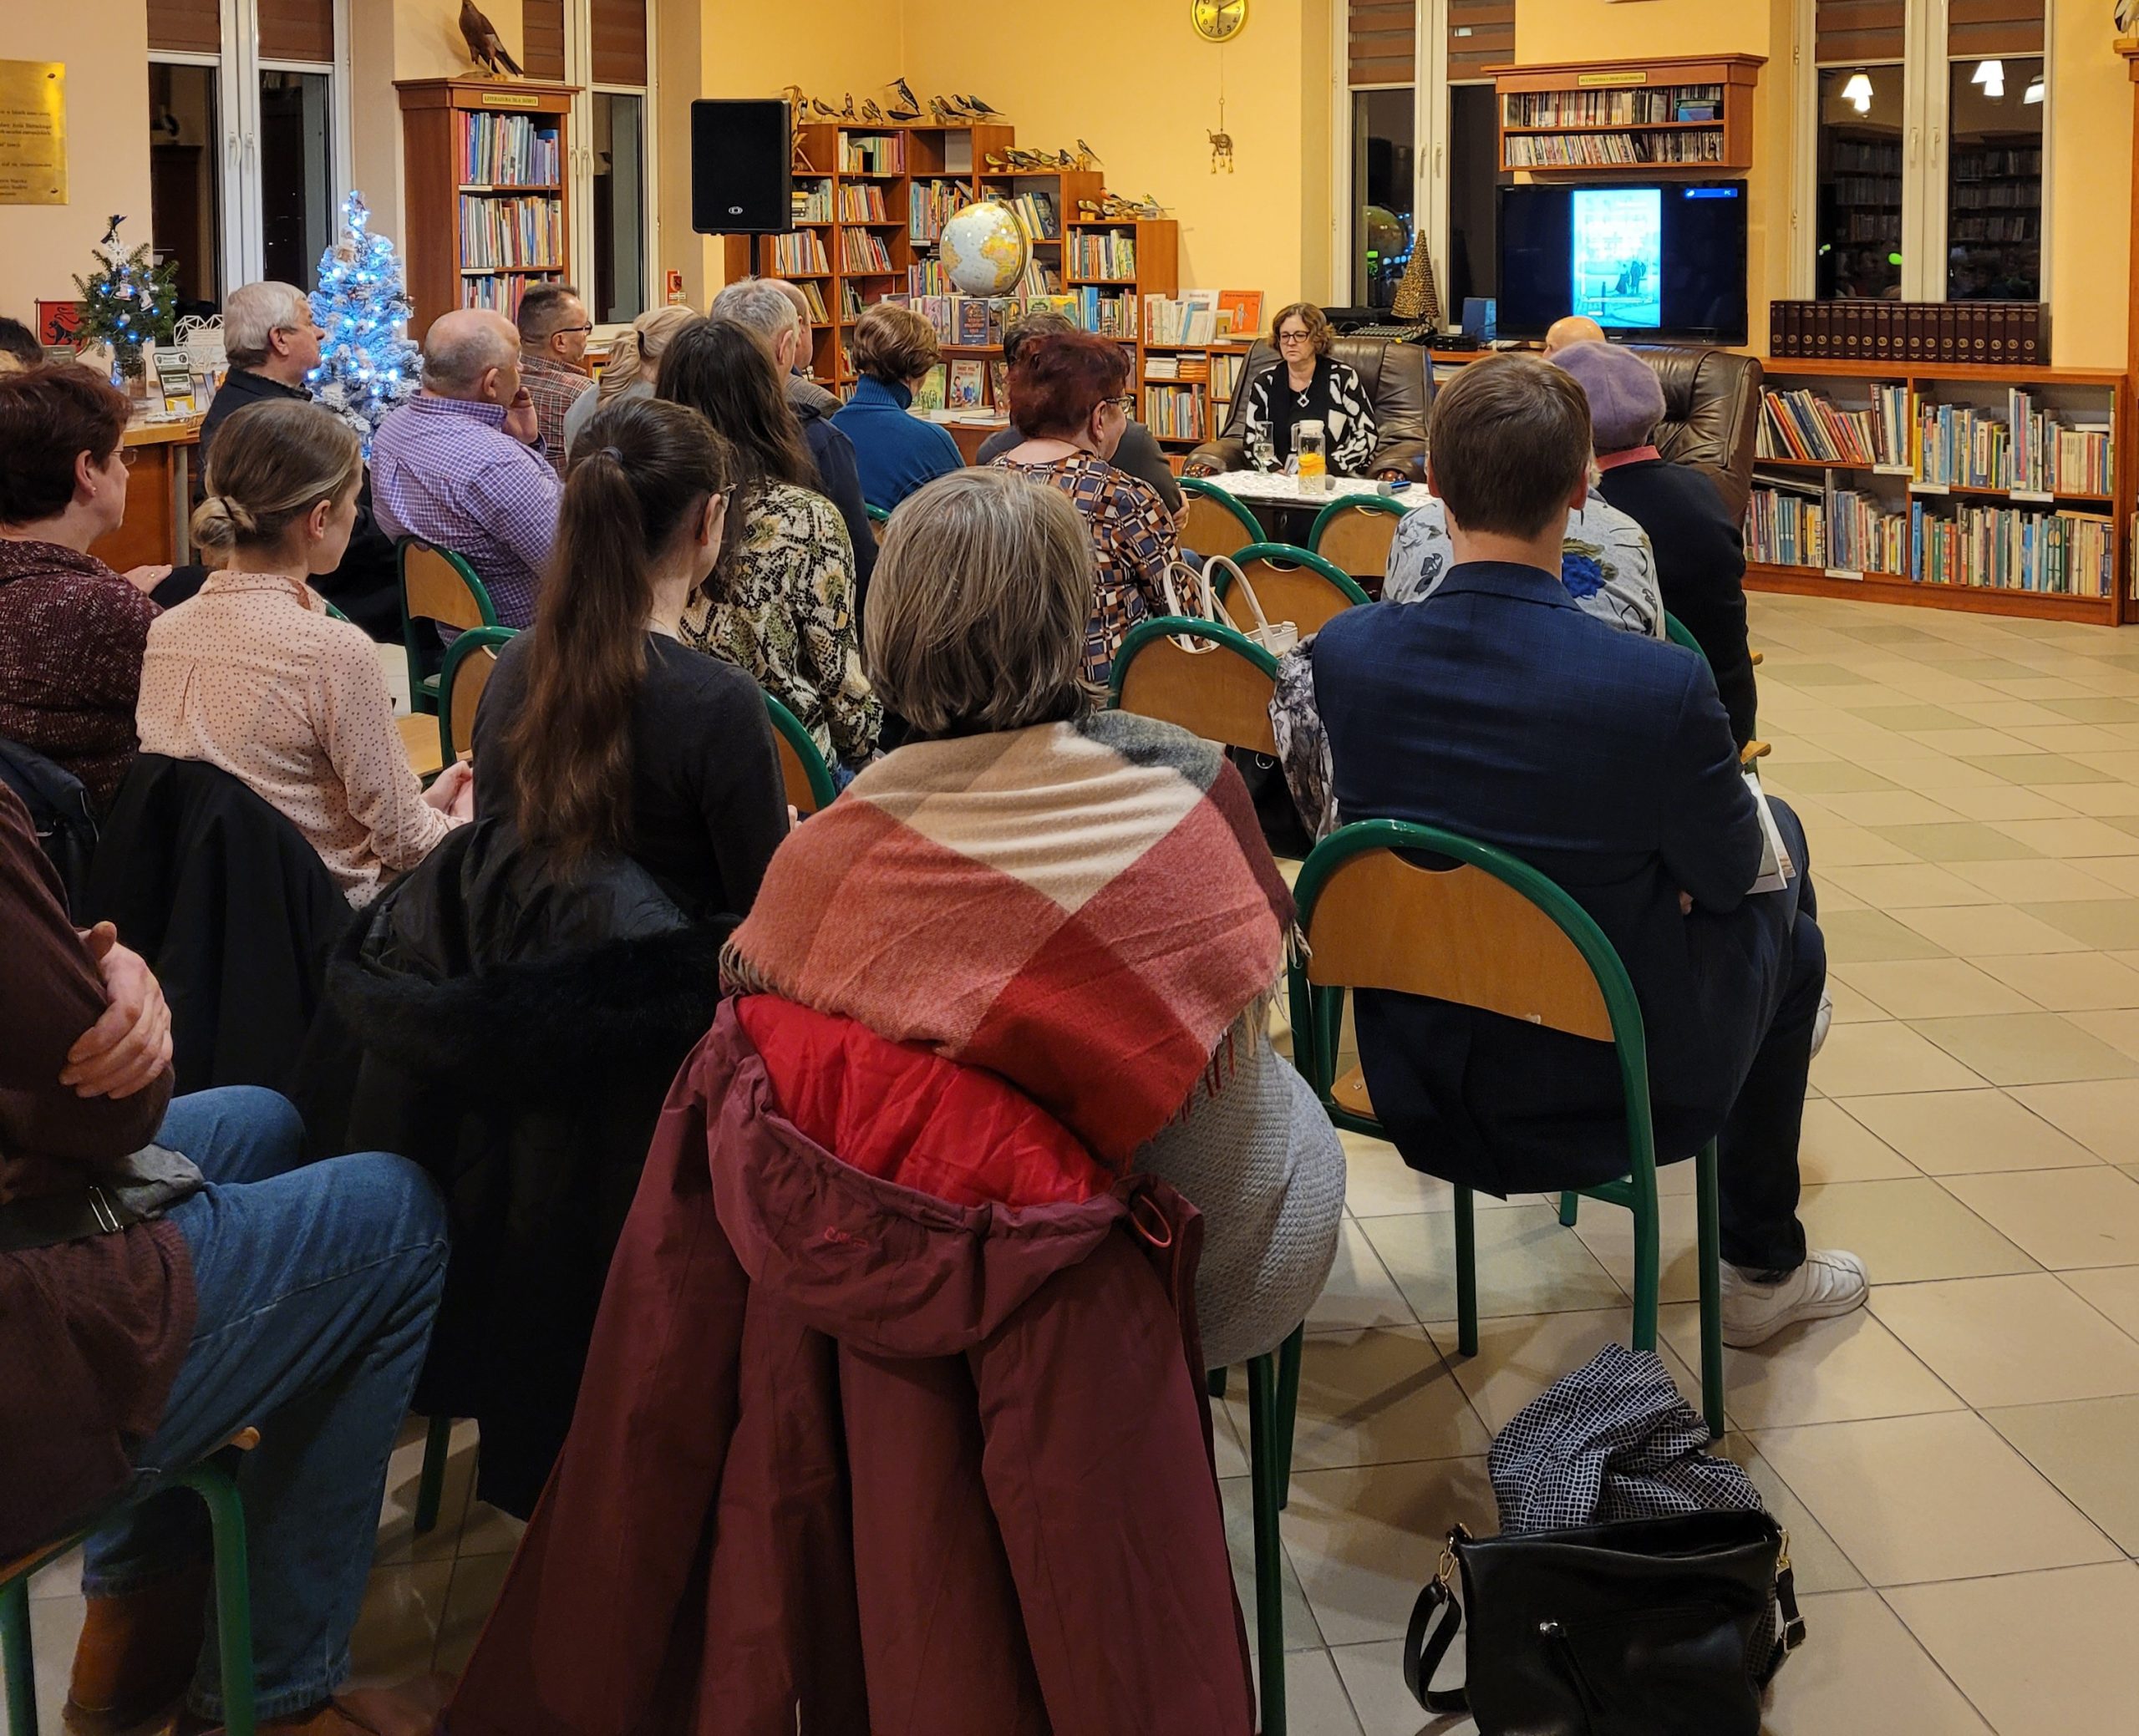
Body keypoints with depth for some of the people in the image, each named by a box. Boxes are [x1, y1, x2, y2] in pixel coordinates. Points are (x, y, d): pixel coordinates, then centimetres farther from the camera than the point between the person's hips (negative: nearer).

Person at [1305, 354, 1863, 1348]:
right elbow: (1725, 876, -11)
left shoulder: (1341, 651, -16)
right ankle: (1763, 1272, 40)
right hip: (1600, 1082, -5)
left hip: (1411, 1064, 5)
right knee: (1782, 933, 27)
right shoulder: (1661, 687, -28)